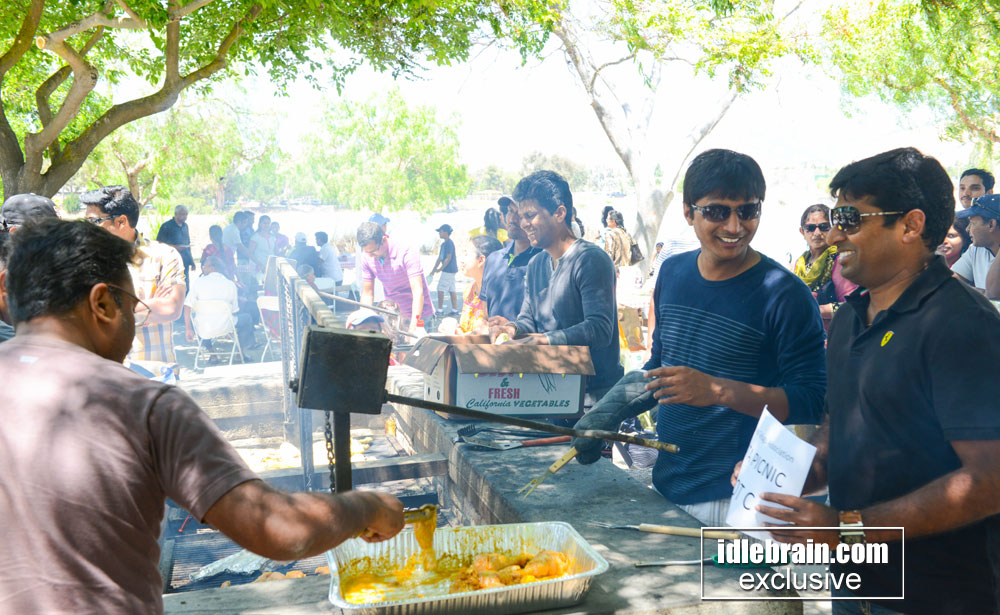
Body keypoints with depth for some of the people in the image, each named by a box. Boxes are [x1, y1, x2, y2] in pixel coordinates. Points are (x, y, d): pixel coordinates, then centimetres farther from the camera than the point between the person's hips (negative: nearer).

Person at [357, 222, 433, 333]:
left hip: (417, 313, -4)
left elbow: (418, 292, -28)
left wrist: (414, 326, -36)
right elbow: (367, 294, 2)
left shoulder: (407, 254, -22)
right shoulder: (367, 257, -6)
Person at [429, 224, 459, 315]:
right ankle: (455, 310, 12)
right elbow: (439, 258, 18)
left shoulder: (449, 243, -15)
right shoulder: (444, 244, 16)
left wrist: (441, 268, -16)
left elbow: (448, 258, -19)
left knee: (440, 289, -6)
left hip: (448, 270, -10)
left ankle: (440, 310, -1)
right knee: (451, 290, 10)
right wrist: (434, 269, 16)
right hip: (451, 270, 10)